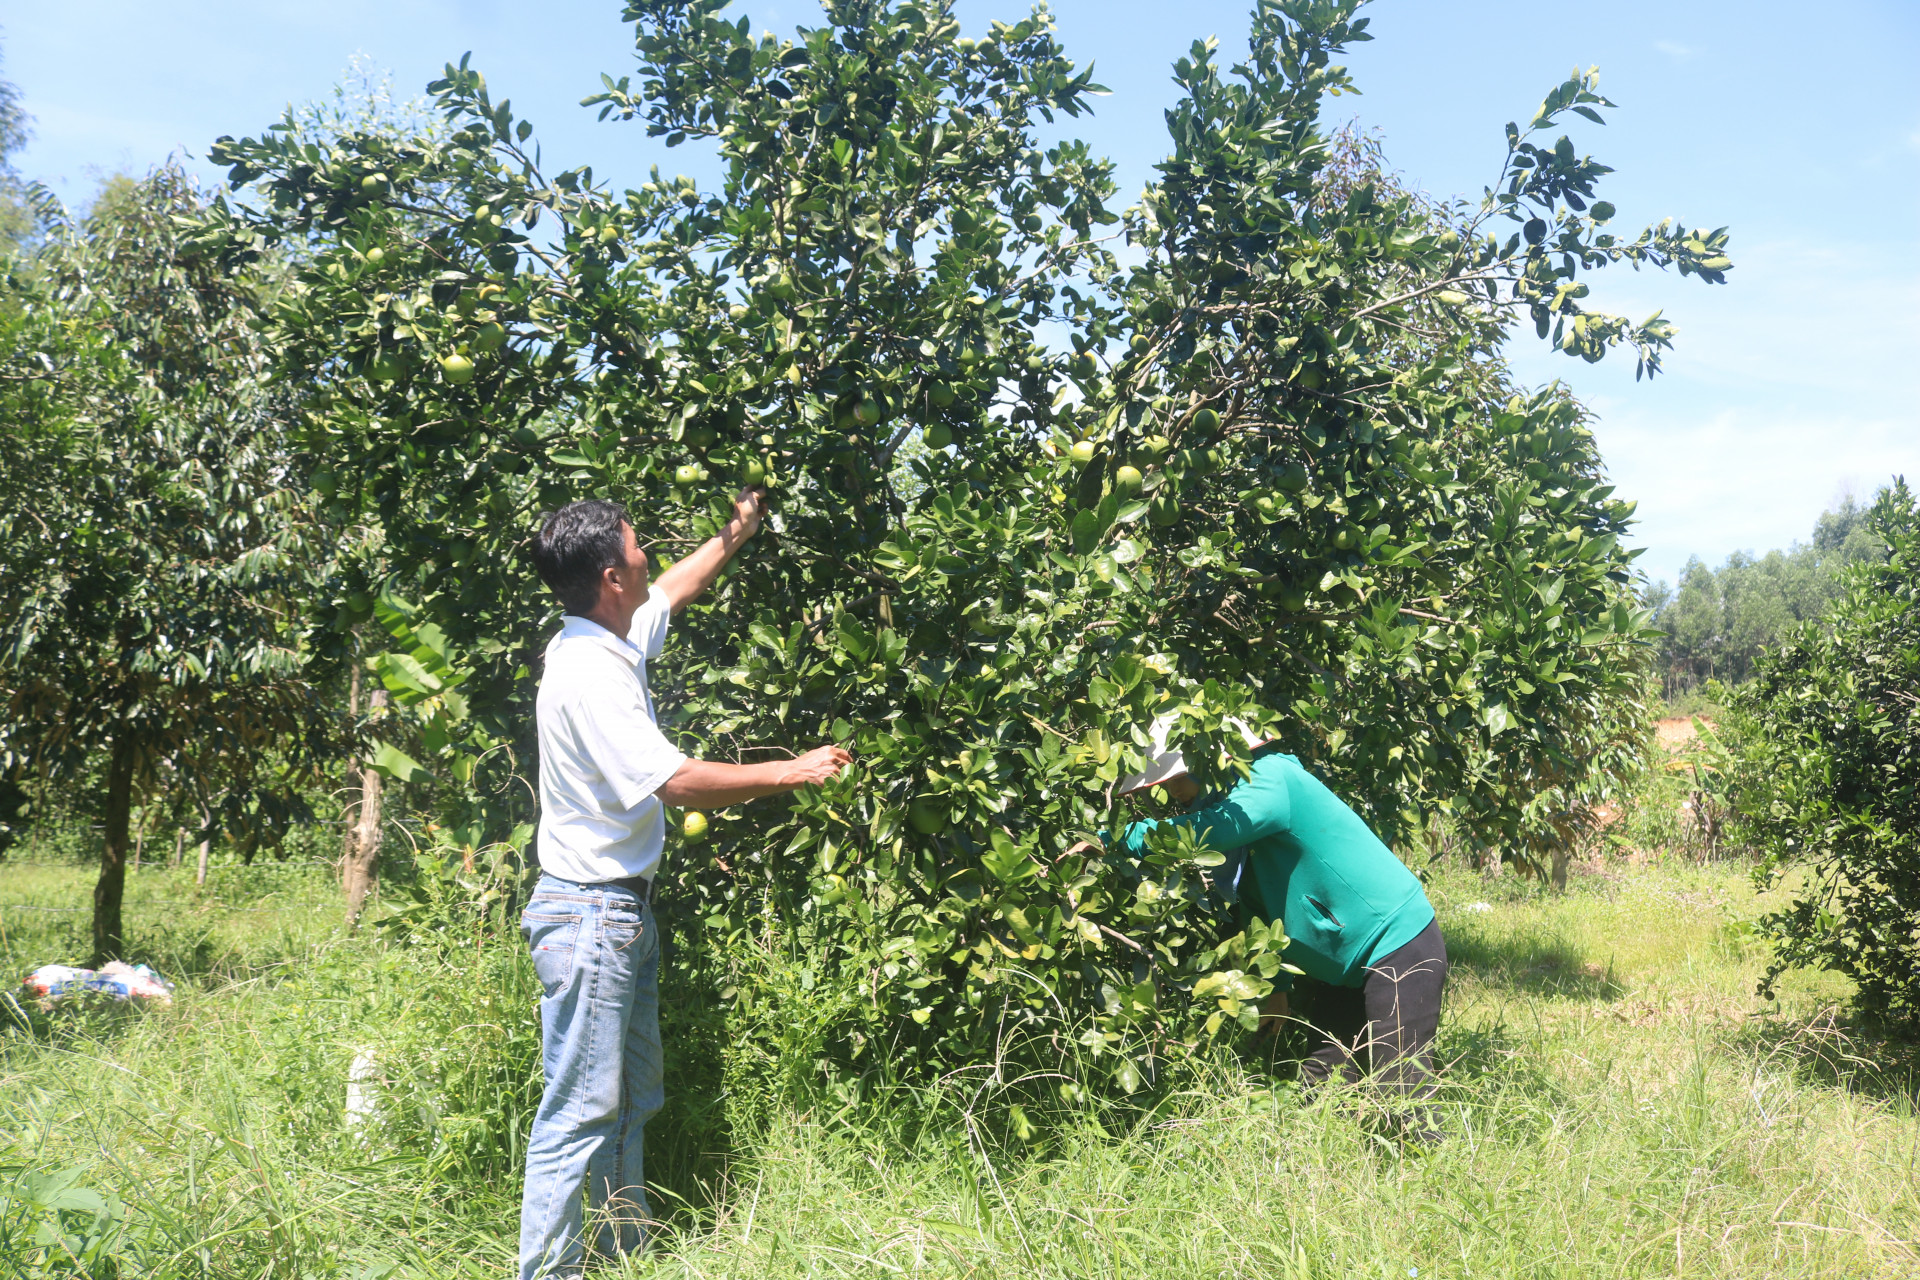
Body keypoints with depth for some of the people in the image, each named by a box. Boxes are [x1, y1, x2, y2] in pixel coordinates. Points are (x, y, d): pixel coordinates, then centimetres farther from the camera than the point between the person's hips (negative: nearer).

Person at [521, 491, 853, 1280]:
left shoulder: (612, 642, 6)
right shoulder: (586, 674, -23)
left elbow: (672, 591, 29)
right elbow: (677, 783, -26)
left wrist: (735, 535, 37)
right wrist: (795, 771, -18)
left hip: (624, 910, 10)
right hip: (588, 915, -10)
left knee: (631, 1100, 18)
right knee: (580, 1110, -5)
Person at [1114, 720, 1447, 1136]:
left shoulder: (1272, 780, -22)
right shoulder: (1231, 799, 7)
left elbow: (1197, 832, -38)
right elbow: (1273, 906, 17)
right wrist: (1278, 985, 16)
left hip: (1400, 946, -10)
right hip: (1347, 962, 10)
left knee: (1402, 1092, -8)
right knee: (1320, 1087, 9)